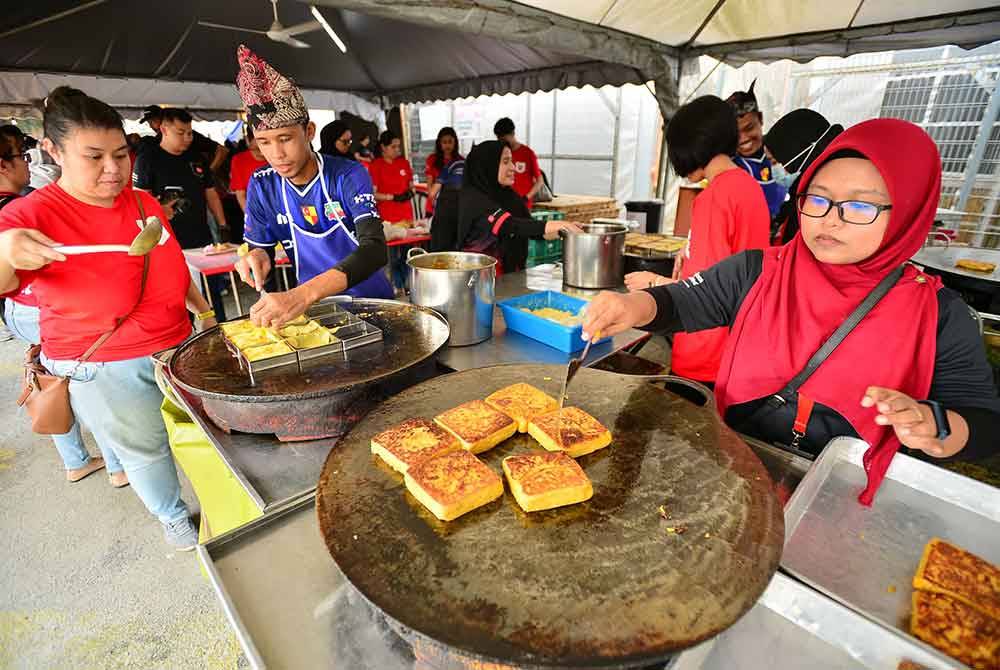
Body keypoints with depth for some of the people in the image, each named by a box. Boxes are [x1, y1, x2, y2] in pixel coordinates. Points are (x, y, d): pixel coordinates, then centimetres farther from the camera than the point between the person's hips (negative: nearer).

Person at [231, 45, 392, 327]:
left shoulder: (349, 176, -13)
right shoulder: (261, 185, 0)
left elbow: (375, 249, -28)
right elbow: (260, 247, 8)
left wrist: (304, 294, -41)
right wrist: (257, 257, -19)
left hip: (369, 299, -2)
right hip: (314, 307, 2)